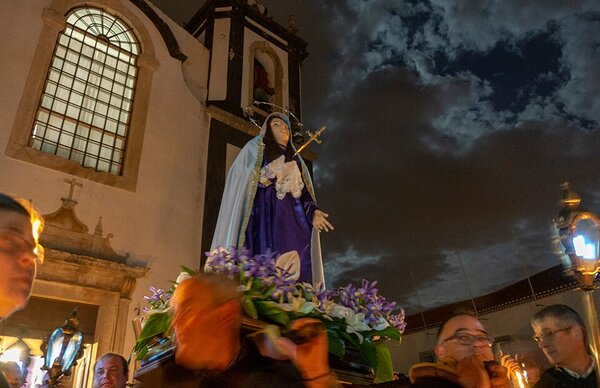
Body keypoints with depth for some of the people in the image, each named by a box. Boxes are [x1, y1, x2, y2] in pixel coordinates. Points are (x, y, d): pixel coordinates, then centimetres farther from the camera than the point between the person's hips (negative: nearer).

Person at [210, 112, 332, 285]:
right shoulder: (255, 149, 16)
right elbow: (238, 182, 4)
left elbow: (304, 195, 18)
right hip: (265, 218, -4)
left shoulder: (296, 161, 28)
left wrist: (312, 213, -1)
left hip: (294, 224, 4)